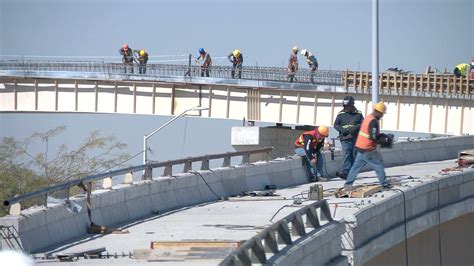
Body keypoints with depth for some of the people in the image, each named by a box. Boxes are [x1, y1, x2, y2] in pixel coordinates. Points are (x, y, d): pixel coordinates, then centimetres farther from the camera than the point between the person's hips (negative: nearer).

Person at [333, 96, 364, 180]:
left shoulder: (358, 114, 8)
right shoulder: (341, 114, 8)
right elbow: (336, 124, 3)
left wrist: (355, 127, -18)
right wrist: (342, 130, -16)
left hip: (356, 138, 1)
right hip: (345, 138, -1)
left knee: (354, 155, 5)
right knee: (346, 154, -15)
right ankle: (345, 171, -22)